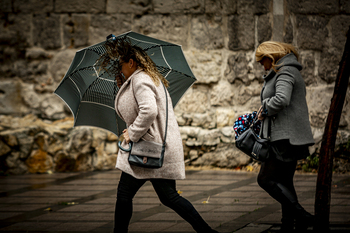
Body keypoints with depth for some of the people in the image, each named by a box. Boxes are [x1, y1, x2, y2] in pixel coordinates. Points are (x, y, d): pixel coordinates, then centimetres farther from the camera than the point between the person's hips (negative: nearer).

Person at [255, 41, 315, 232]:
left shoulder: (286, 72, -11)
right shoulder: (288, 72, 21)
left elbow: (282, 99, -28)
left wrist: (265, 110, -12)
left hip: (287, 136, -11)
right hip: (289, 137, 11)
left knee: (266, 178, -11)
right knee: (283, 182, 11)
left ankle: (302, 216, -14)